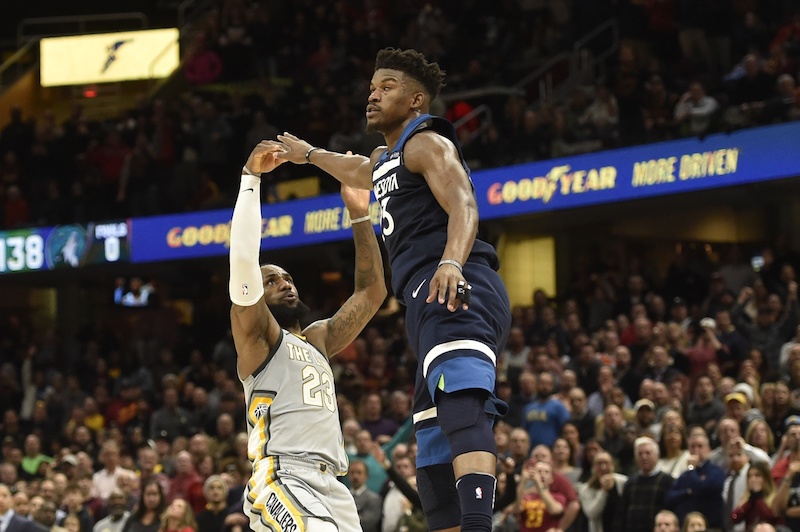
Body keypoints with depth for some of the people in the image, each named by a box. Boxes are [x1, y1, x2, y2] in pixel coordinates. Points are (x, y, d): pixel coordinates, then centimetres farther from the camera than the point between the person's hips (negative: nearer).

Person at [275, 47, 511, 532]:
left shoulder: (426, 144, 1)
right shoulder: (386, 159, 32)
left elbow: (463, 207, -16)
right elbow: (359, 172, 57)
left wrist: (452, 263, -35)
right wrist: (308, 154, 74)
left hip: (457, 293, -11)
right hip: (430, 307, 11)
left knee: (462, 408, -32)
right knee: (434, 459, 5)